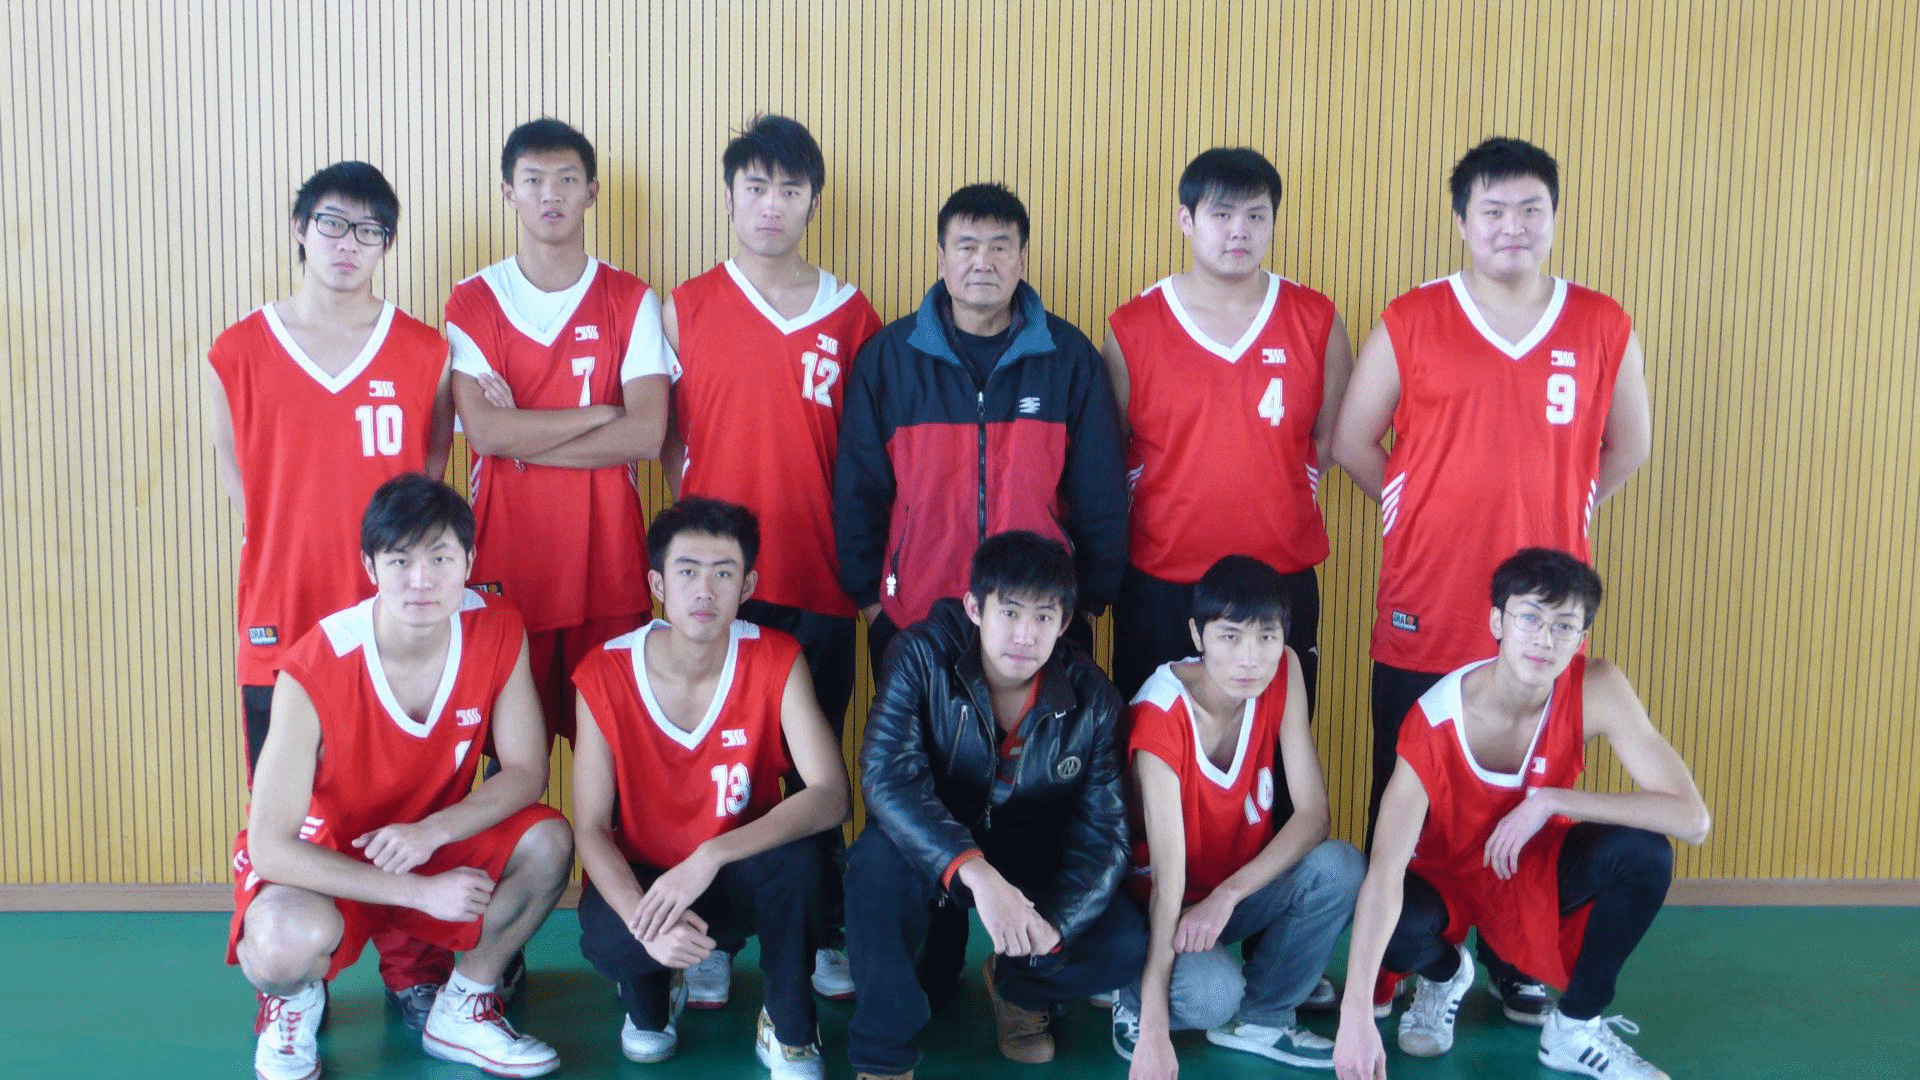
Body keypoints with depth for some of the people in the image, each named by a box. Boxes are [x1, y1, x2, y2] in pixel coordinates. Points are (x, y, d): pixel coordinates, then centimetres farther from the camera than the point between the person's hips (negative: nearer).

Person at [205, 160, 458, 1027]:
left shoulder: (425, 353, 2)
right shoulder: (236, 355, 2)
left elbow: (431, 469, 9)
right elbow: (238, 481, 8)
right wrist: (291, 561, 1)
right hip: (281, 622, 0)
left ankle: (413, 974, 24)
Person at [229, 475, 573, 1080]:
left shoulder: (497, 631, -17)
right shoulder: (314, 671, -28)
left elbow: (525, 772, -11)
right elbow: (271, 846, -27)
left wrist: (432, 832, -30)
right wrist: (420, 892, -30)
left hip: (435, 844, 4)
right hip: (324, 856, -3)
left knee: (548, 843, -23)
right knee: (290, 939, -36)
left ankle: (462, 1010, 3)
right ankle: (293, 1001, 5)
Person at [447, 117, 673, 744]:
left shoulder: (631, 302, 4)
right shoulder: (473, 302, 4)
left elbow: (647, 434, -8)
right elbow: (483, 431, -10)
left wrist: (522, 438, -10)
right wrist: (602, 412, -7)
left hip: (606, 559, 0)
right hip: (507, 562, 0)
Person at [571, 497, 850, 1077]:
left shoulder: (775, 661, -15)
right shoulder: (605, 673, -15)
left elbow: (830, 795, -25)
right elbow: (590, 828, -14)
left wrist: (711, 856, -37)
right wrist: (644, 917, -33)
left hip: (739, 879, 0)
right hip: (642, 876, 0)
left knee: (799, 856, -33)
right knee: (608, 939, -33)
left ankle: (789, 1032, -5)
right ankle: (649, 995, 8)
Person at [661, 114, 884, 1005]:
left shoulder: (851, 316, 6)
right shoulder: (684, 309, 5)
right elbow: (665, 439, 6)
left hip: (819, 580, 1)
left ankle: (824, 936, 21)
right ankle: (709, 940, 20)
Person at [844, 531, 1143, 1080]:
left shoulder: (1091, 698, -13)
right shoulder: (923, 655, -20)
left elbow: (1102, 829, -12)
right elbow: (887, 773, -33)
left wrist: (1052, 923, -31)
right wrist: (973, 870, -47)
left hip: (1034, 865, 2)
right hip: (936, 861, -2)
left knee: (1125, 947, -23)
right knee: (877, 857, -36)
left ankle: (1015, 985, 14)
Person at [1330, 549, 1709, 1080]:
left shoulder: (1596, 690, -24)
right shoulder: (1436, 723, -31)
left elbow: (1692, 818, -29)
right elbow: (1385, 872, -39)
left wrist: (1550, 802, -35)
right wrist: (1355, 1014, -47)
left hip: (1540, 864, 2)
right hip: (1448, 875, -2)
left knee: (1644, 853, -27)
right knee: (1396, 931, -34)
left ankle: (1576, 1027, -3)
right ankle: (1444, 974, 8)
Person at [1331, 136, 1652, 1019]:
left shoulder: (1603, 328, 4)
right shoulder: (1409, 323, -1)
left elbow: (1628, 446, 15)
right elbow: (1350, 439, 5)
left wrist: (1560, 510, 8)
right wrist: (1411, 508, 3)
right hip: (1422, 614, -1)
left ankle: (1516, 962, 28)